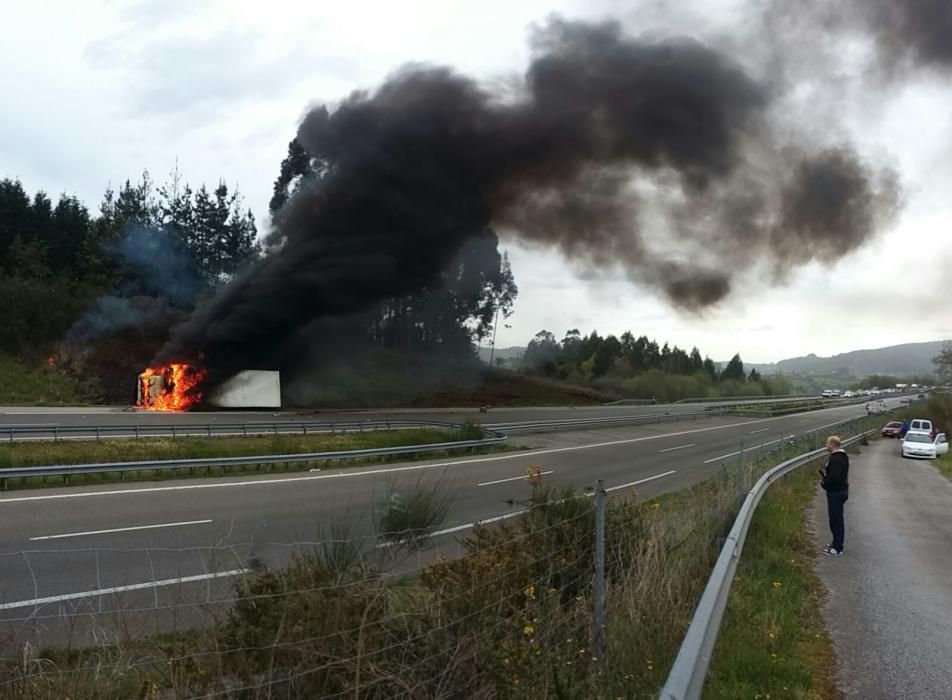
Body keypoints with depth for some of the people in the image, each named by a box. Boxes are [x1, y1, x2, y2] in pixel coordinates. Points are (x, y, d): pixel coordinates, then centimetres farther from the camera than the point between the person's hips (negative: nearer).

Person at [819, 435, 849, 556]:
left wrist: (824, 482, -12)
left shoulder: (836, 459, -23)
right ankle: (837, 543, 30)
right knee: (837, 519, 20)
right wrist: (825, 474, 8)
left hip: (836, 493, -11)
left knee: (836, 519, -4)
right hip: (841, 490, 11)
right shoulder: (842, 456, 11)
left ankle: (837, 548, 1)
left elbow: (834, 477, -29)